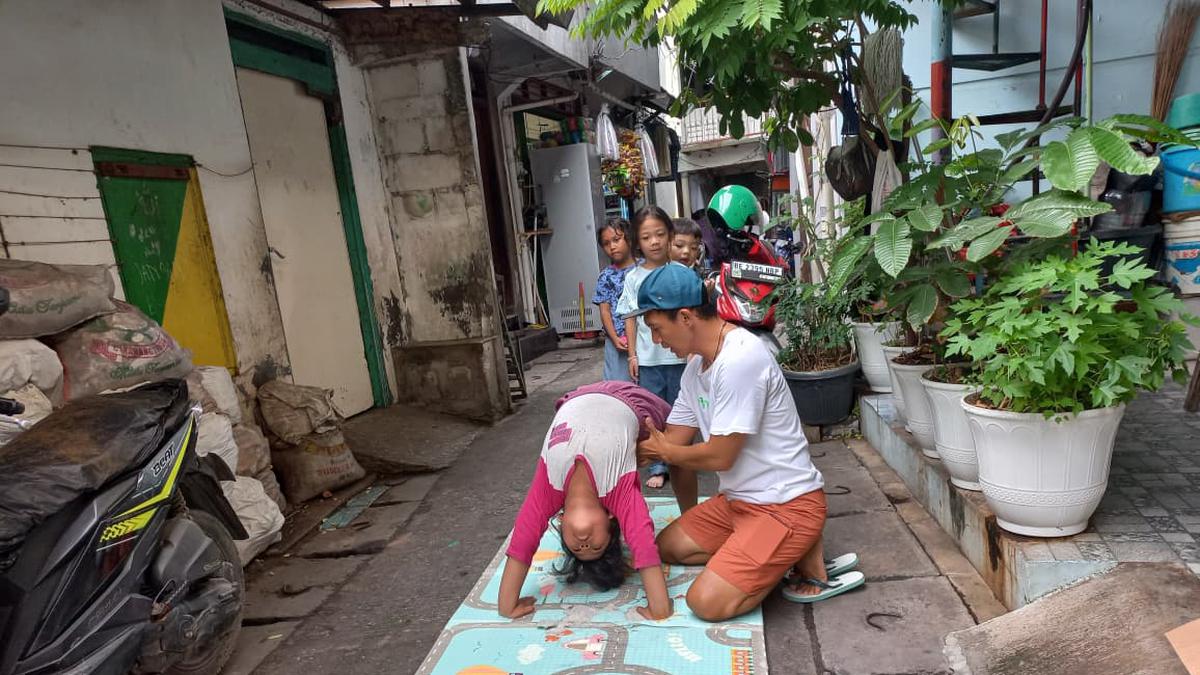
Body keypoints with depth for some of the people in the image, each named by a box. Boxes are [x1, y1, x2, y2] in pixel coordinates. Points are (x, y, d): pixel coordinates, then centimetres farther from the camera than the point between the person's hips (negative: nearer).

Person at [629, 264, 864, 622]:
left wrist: (664, 451, -4)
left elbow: (718, 457, -22)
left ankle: (803, 556, 2)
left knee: (707, 602, -17)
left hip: (787, 505, -10)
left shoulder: (740, 360, -26)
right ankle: (791, 549, 12)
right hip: (740, 498, 10)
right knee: (667, 547, 14)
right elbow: (671, 442, 9)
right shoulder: (697, 364, 5)